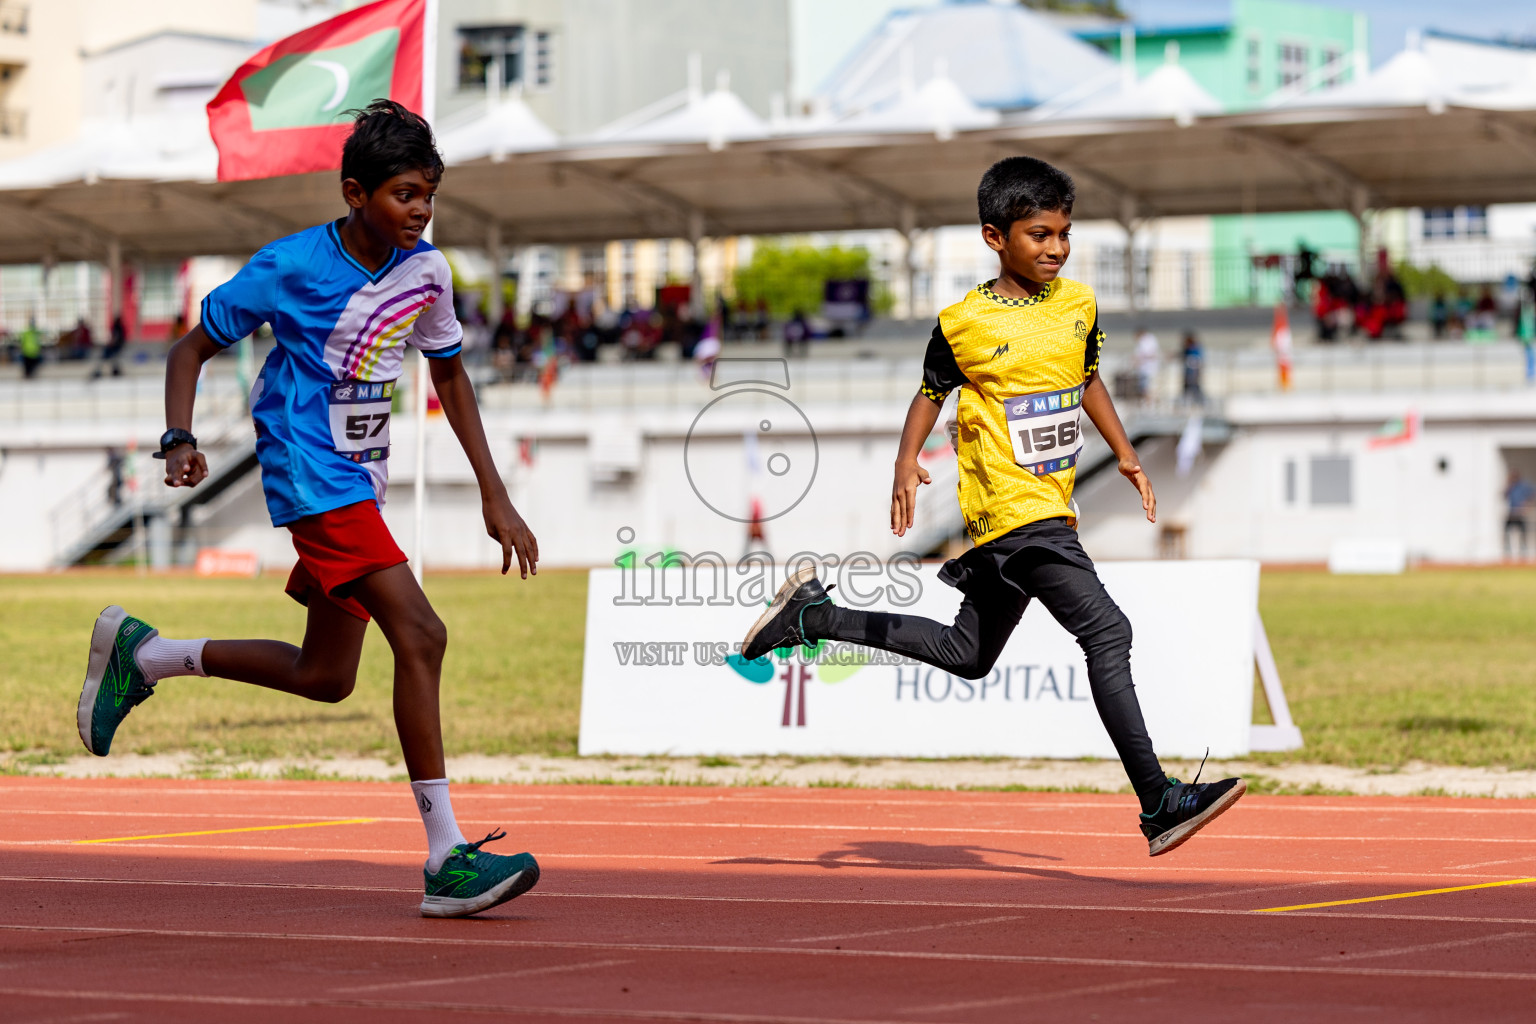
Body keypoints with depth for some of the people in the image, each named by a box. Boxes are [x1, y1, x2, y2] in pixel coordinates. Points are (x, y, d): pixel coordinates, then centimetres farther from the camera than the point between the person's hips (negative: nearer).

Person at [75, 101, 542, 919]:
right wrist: (181, 441, -19)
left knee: (325, 676, 13)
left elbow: (449, 375, 18)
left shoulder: (426, 270, 4)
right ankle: (447, 860, -22)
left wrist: (494, 497, 14)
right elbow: (191, 348, -2)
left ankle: (140, 654, 31)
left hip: (361, 481, 8)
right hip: (311, 475, -8)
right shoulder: (289, 268, -13)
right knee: (418, 634, -21)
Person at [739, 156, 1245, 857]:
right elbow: (931, 394, 5)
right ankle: (1158, 803, -20)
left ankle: (812, 617, 31)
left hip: (1051, 507, 8)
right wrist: (907, 463, -11)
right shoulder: (965, 323, -8)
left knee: (968, 655, 18)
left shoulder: (1078, 304, 9)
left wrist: (1124, 454, 19)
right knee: (1105, 630, -19)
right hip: (1011, 506, -8)